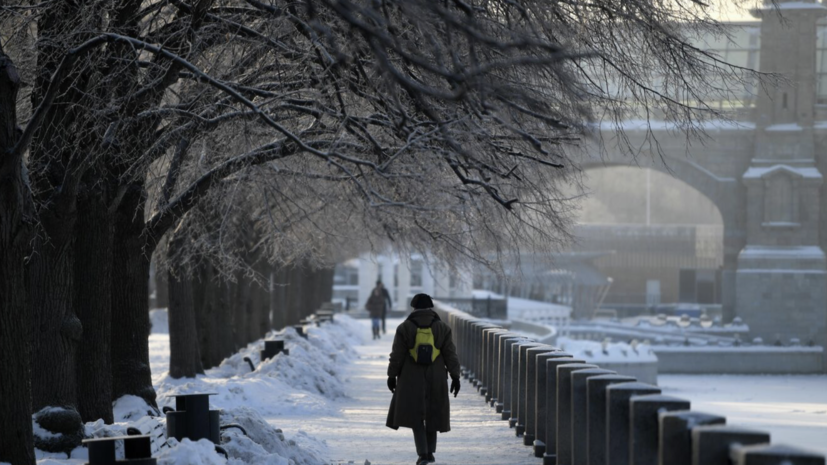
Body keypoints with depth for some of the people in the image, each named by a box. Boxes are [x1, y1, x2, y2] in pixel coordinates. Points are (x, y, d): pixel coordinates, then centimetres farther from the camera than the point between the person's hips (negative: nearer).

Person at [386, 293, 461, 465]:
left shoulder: (405, 328, -5)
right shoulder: (442, 328, -1)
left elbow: (397, 356, -5)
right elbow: (451, 355, -3)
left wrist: (392, 376, 3)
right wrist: (455, 377, 1)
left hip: (412, 380, -1)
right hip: (435, 380, 2)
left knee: (416, 415, 3)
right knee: (432, 414, 15)